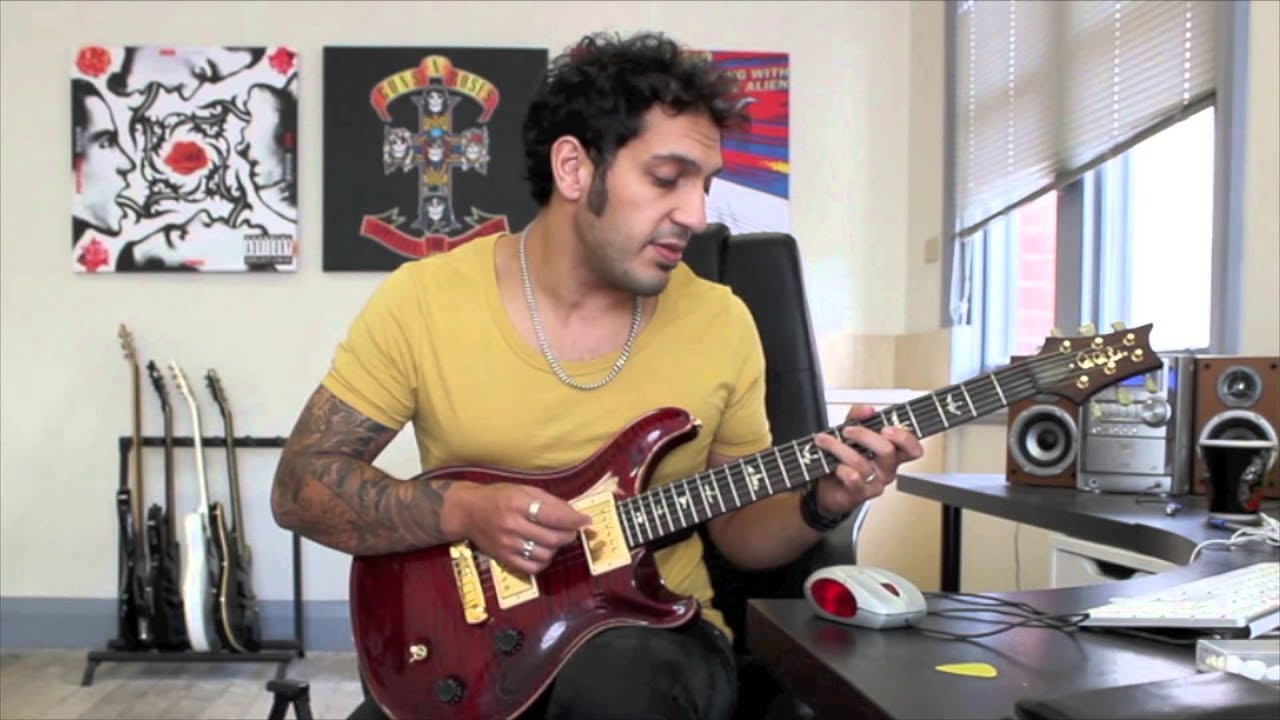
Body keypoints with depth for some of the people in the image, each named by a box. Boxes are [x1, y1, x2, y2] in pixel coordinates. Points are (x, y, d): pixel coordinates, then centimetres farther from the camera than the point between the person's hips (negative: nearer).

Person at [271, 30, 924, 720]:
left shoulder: (722, 323, -3)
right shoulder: (422, 300, -8)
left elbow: (739, 527, 7)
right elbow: (300, 487, -6)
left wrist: (821, 503, -15)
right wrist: (463, 510, -21)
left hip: (655, 635, 1)